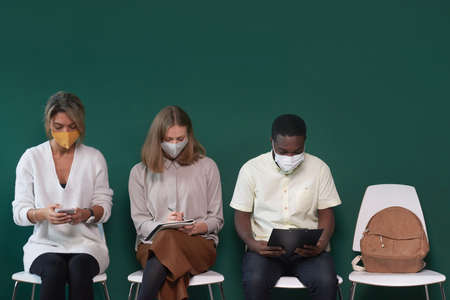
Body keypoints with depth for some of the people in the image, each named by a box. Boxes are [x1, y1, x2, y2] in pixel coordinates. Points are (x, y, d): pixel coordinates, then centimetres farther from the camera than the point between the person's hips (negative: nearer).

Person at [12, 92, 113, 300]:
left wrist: (86, 213, -16)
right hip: (44, 243, 0)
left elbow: (104, 206, 8)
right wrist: (43, 214, -20)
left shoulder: (94, 158, 7)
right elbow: (19, 212, 3)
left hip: (85, 242, 0)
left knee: (79, 268, -34)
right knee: (54, 269, -35)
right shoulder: (31, 158, 5)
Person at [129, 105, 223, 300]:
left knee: (168, 239, -38)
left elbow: (217, 219, 10)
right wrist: (162, 225, -15)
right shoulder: (140, 172, 13)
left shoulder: (207, 167, 11)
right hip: (152, 243, 1)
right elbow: (140, 221, 8)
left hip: (199, 243, 0)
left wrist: (197, 227, -13)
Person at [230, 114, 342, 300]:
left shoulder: (319, 168, 6)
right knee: (254, 282, -33)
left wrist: (321, 245, -12)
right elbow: (242, 215, 6)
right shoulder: (251, 169, 3)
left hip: (308, 250, 1)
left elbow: (326, 213, 9)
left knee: (326, 283, -30)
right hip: (265, 248, -1)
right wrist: (253, 244, -15)